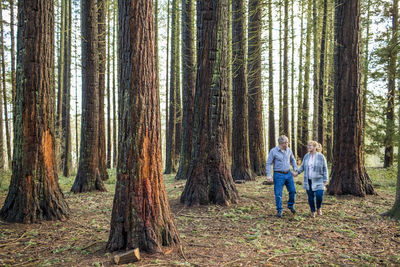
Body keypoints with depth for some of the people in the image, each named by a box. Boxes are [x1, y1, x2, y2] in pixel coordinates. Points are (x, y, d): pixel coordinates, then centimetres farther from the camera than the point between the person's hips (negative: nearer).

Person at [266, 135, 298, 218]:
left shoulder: (288, 150, 4)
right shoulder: (273, 151, -11)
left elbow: (292, 160, 19)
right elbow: (268, 163, -10)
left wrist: (295, 169, 9)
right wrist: (268, 175, -18)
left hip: (288, 174, 5)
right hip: (278, 175, -5)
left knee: (292, 190, 8)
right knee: (278, 193, -2)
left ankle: (291, 205, 32)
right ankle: (279, 210, 13)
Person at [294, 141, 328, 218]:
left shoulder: (321, 156, -8)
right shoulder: (306, 156, 2)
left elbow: (325, 169, -3)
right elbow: (303, 166, 14)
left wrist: (325, 180, -5)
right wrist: (298, 172, 2)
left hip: (318, 180, -3)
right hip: (308, 180, 3)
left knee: (319, 195, -12)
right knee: (310, 196, 5)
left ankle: (319, 208, 18)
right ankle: (313, 211, 22)